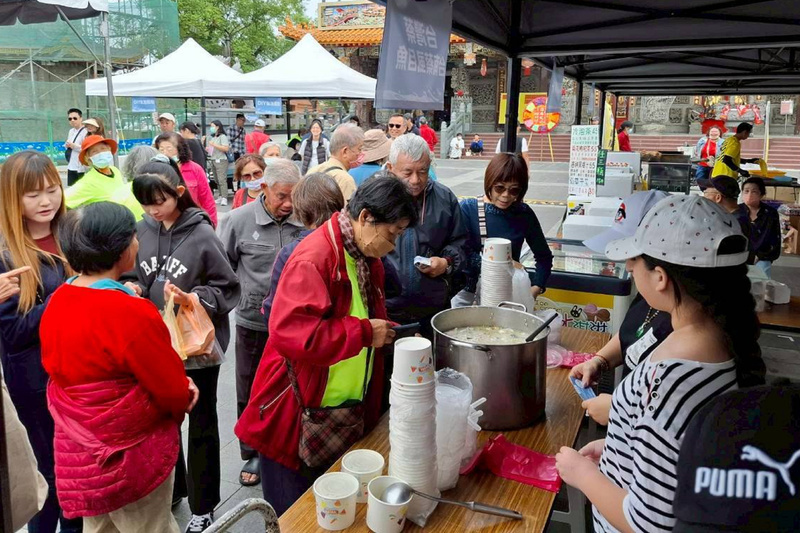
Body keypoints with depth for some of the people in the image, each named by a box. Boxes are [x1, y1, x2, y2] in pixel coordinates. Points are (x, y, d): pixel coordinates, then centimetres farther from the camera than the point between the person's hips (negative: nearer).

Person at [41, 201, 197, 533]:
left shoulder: (57, 302, -4)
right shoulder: (132, 313, -29)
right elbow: (175, 393, -20)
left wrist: (175, 388, 0)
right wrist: (183, 397, 6)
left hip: (77, 452, 8)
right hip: (130, 455, -7)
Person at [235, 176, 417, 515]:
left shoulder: (366, 259, 5)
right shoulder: (313, 258, -23)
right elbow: (291, 332, -34)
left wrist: (389, 335, 1)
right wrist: (365, 332, -25)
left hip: (348, 415, 8)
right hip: (297, 416, -8)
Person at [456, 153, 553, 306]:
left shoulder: (524, 214, 1)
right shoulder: (467, 208, -6)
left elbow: (544, 256, 9)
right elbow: (463, 254, -13)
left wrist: (536, 288, -5)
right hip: (469, 293, -1)